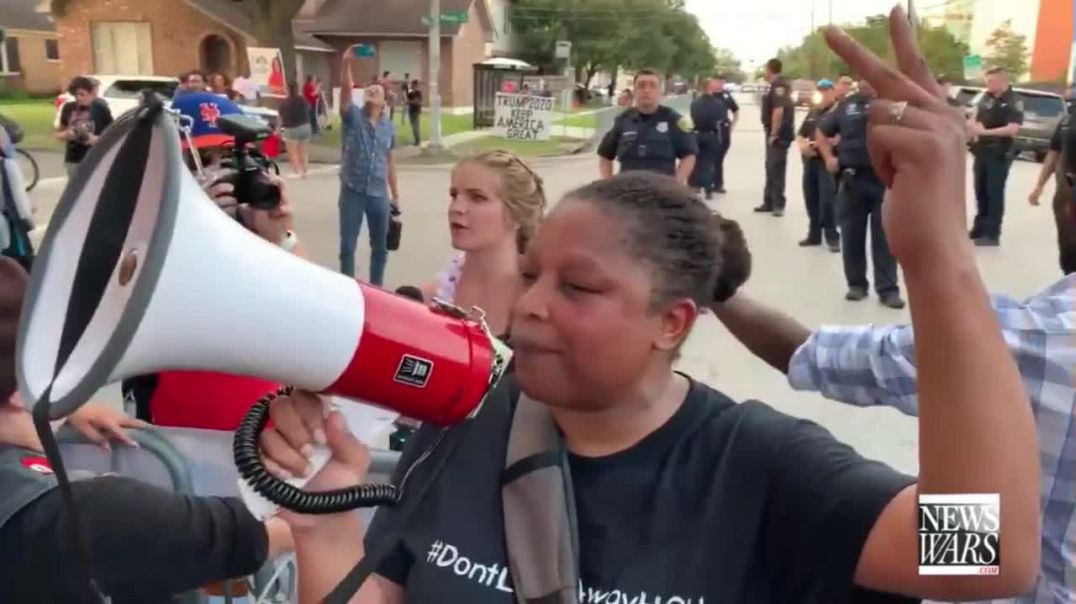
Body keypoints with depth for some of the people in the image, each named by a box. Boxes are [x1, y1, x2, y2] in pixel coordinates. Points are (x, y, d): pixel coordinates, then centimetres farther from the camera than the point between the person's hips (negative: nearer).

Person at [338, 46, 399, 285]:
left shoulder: (389, 127, 7)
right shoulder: (353, 117, -1)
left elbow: (390, 161, 12)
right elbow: (346, 89, -19)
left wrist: (395, 194, 13)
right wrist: (346, 63, -34)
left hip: (379, 195, 3)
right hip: (352, 192, -2)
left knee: (380, 247, 12)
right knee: (347, 247, 4)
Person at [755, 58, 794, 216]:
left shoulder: (778, 86, -16)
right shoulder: (779, 86, 16)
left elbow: (778, 111, -26)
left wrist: (774, 134, -23)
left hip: (779, 135, -10)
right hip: (774, 134, 10)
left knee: (776, 170, -7)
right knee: (771, 169, 15)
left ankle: (778, 205, -3)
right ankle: (769, 203, 22)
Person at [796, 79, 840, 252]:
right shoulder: (812, 112, 18)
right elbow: (800, 134, 21)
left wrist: (820, 145, -23)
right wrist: (802, 145, 0)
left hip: (827, 161, -7)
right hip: (810, 160, 7)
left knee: (828, 199, -9)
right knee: (811, 198, 10)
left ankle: (832, 237, -2)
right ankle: (814, 234, 20)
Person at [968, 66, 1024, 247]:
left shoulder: (1014, 102, -13)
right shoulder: (986, 97, 7)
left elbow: (1013, 129, -24)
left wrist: (986, 132, -28)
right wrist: (974, 126, -3)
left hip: (999, 155, -7)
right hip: (982, 151, 7)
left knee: (995, 193, -4)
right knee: (981, 191, 14)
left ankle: (992, 235, 0)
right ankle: (980, 228, 27)